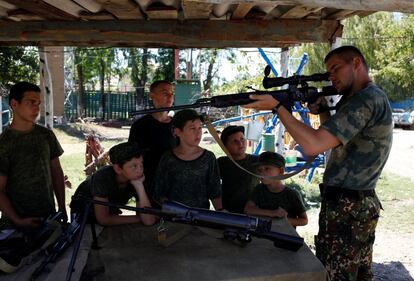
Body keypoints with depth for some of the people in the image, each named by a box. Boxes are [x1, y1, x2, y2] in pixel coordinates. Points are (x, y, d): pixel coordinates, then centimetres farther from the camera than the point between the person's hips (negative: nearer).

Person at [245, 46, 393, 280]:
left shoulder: (366, 99, -17)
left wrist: (277, 106, -18)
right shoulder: (369, 97, 16)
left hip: (346, 208, -10)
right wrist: (323, 113, 5)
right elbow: (337, 142, 21)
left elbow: (313, 145, -25)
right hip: (362, 205, 10)